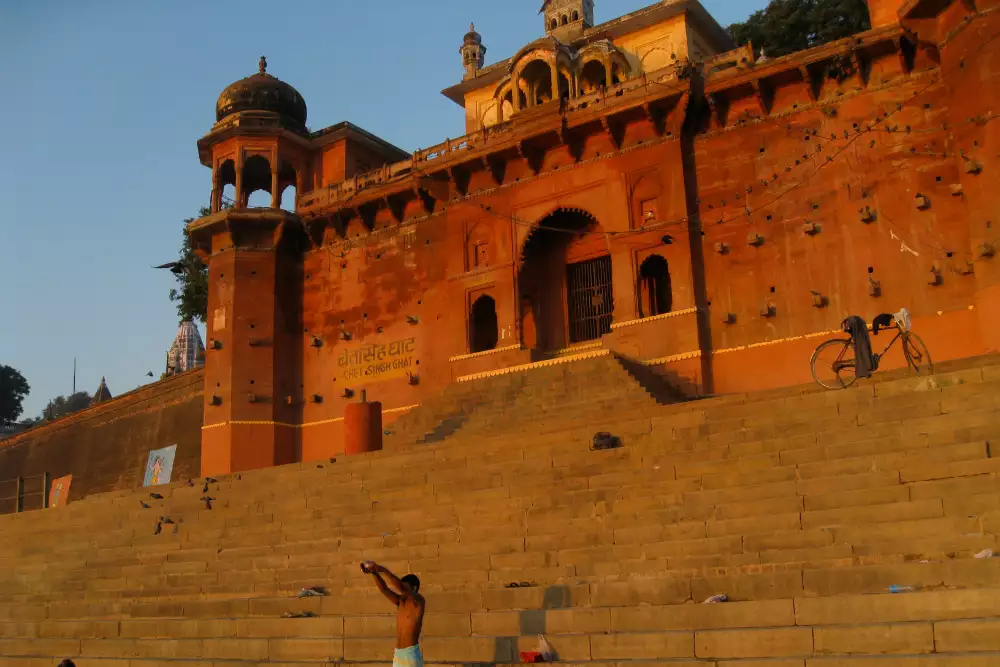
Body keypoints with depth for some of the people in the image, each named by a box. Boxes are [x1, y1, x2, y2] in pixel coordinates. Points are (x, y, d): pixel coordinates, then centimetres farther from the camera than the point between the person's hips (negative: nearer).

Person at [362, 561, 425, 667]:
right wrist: (374, 572, -15)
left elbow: (401, 587, -21)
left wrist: (382, 570, -26)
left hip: (411, 654, -7)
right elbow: (384, 588, 2)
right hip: (398, 654, 7)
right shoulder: (400, 602, 13)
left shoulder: (419, 601, -7)